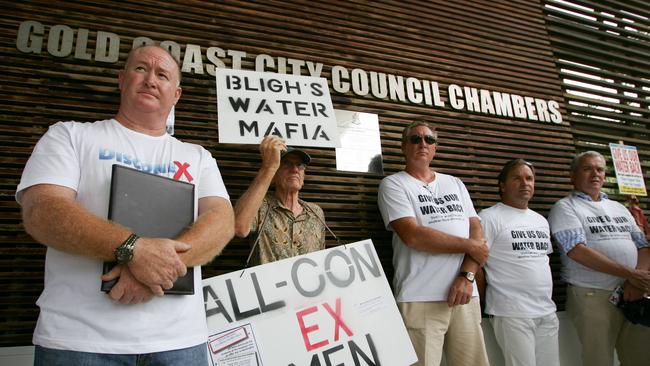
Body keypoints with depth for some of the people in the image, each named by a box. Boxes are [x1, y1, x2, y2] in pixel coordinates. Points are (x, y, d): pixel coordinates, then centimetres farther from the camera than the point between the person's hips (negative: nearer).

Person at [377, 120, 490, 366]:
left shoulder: (455, 184, 17)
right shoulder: (393, 184, -1)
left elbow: (477, 233, 9)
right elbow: (412, 236, -14)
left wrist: (467, 275, -8)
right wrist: (468, 245, -6)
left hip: (465, 295, 5)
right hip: (420, 300, -5)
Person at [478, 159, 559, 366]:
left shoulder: (541, 220, 16)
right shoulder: (490, 217, -8)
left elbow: (544, 261, 21)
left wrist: (546, 301, 16)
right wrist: (486, 300, -7)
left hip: (547, 312, 7)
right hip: (512, 314, -7)